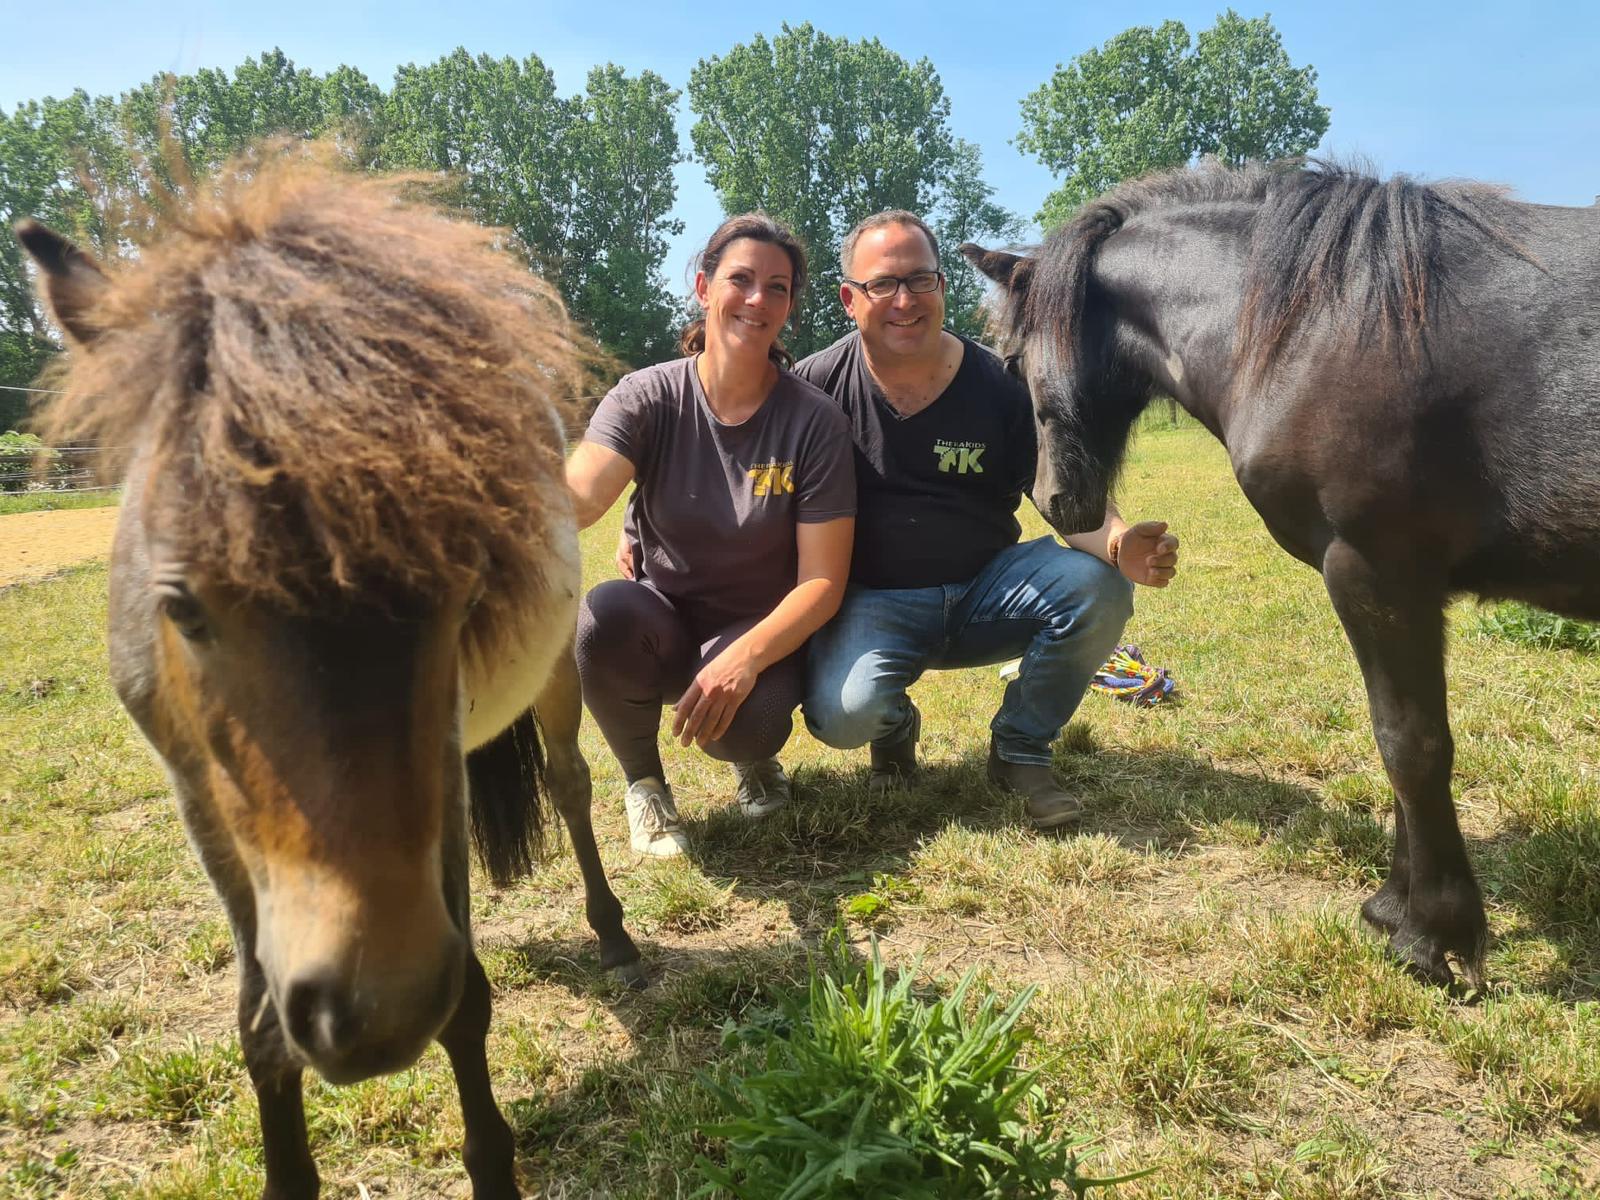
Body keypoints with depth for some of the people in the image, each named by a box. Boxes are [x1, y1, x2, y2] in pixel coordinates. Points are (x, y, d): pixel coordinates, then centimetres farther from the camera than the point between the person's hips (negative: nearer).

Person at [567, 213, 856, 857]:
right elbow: (577, 495, -28)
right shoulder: (647, 397, -9)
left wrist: (746, 656, -31)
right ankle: (643, 781, -4)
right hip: (660, 618, 1)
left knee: (749, 722, -35)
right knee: (605, 615, -34)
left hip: (762, 632, -1)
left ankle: (753, 756, 7)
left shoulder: (814, 420, -11)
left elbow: (823, 579, -14)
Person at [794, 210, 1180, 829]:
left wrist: (1118, 544, -28)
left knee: (1096, 588, -26)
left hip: (985, 590, 2)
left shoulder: (999, 383, -5)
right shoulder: (817, 385, -7)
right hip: (873, 600, -2)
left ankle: (1020, 749, 1)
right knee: (842, 713, -31)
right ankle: (896, 727, 11)